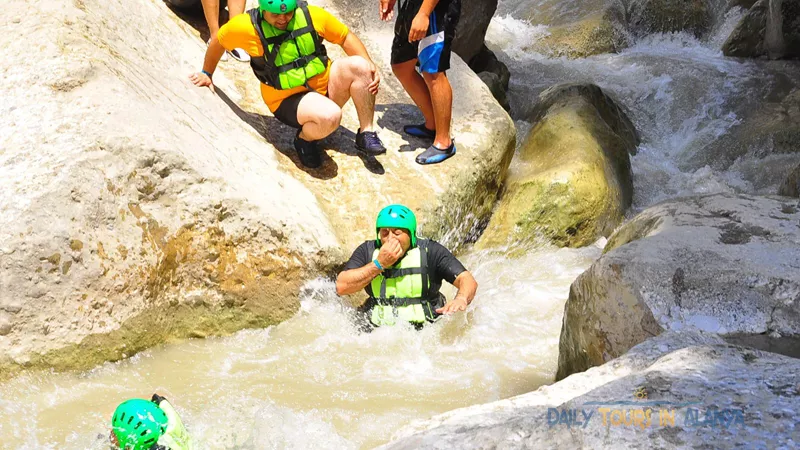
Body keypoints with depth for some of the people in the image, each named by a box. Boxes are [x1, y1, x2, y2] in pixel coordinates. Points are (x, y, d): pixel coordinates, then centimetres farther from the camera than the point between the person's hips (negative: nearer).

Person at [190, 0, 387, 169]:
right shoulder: (247, 26, -13)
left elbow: (345, 37, 3)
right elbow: (218, 41, 5)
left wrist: (370, 66, -11)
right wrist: (206, 73, 19)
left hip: (326, 84, 4)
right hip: (288, 100, -4)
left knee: (358, 65, -25)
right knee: (329, 116, -35)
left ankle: (366, 133, -11)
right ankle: (304, 138, 0)